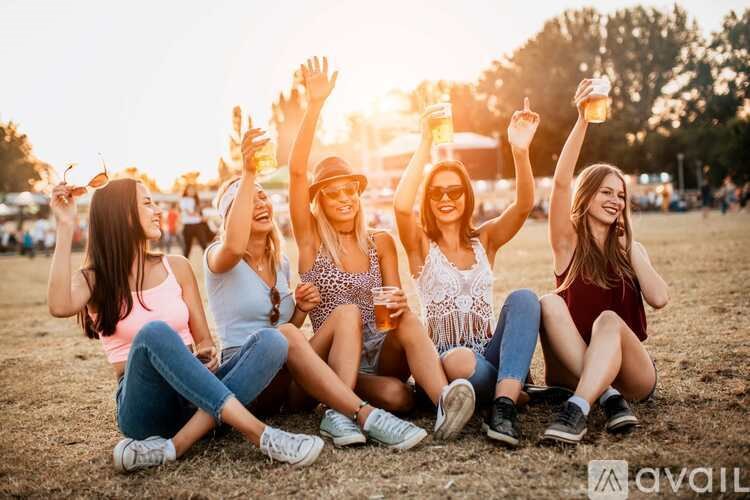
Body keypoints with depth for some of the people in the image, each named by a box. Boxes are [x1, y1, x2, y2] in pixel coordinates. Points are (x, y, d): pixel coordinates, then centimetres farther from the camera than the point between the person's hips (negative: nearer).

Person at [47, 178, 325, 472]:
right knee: (155, 333, -34)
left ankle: (173, 447, -33)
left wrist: (207, 352, -12)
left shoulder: (176, 267, 14)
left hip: (195, 394, 4)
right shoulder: (95, 280, 5)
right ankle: (261, 435, -39)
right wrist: (66, 227, -15)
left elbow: (204, 339, 13)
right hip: (144, 404, -3)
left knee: (271, 342, -21)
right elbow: (60, 307, -19)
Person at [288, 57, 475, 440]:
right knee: (347, 312, -32)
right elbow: (296, 170, -13)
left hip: (379, 354, 2)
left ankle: (444, 402, -54)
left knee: (408, 321, -31)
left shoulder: (381, 242, 9)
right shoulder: (310, 238, 0)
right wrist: (315, 104, -20)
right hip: (330, 358, -2)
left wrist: (399, 304, -18)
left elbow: (393, 301, 8)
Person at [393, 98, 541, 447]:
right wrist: (426, 144, -21)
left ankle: (503, 405, -36)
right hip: (445, 362, -3)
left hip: (490, 357, 3)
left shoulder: (485, 239, 12)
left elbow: (524, 205, -7)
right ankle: (512, 393, -12)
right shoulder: (420, 244, 5)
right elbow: (401, 206, -18)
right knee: (461, 362, -40)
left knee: (523, 298, -26)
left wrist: (520, 151, -24)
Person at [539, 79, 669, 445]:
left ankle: (577, 410, -50)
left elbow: (658, 298, -7)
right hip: (574, 372, 0)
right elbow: (561, 182, -13)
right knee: (550, 303, -26)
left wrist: (629, 249, 2)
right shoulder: (568, 243, 4)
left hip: (629, 371, 1)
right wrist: (582, 120, -19)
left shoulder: (630, 248, 12)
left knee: (609, 319, -31)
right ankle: (607, 396, -33)